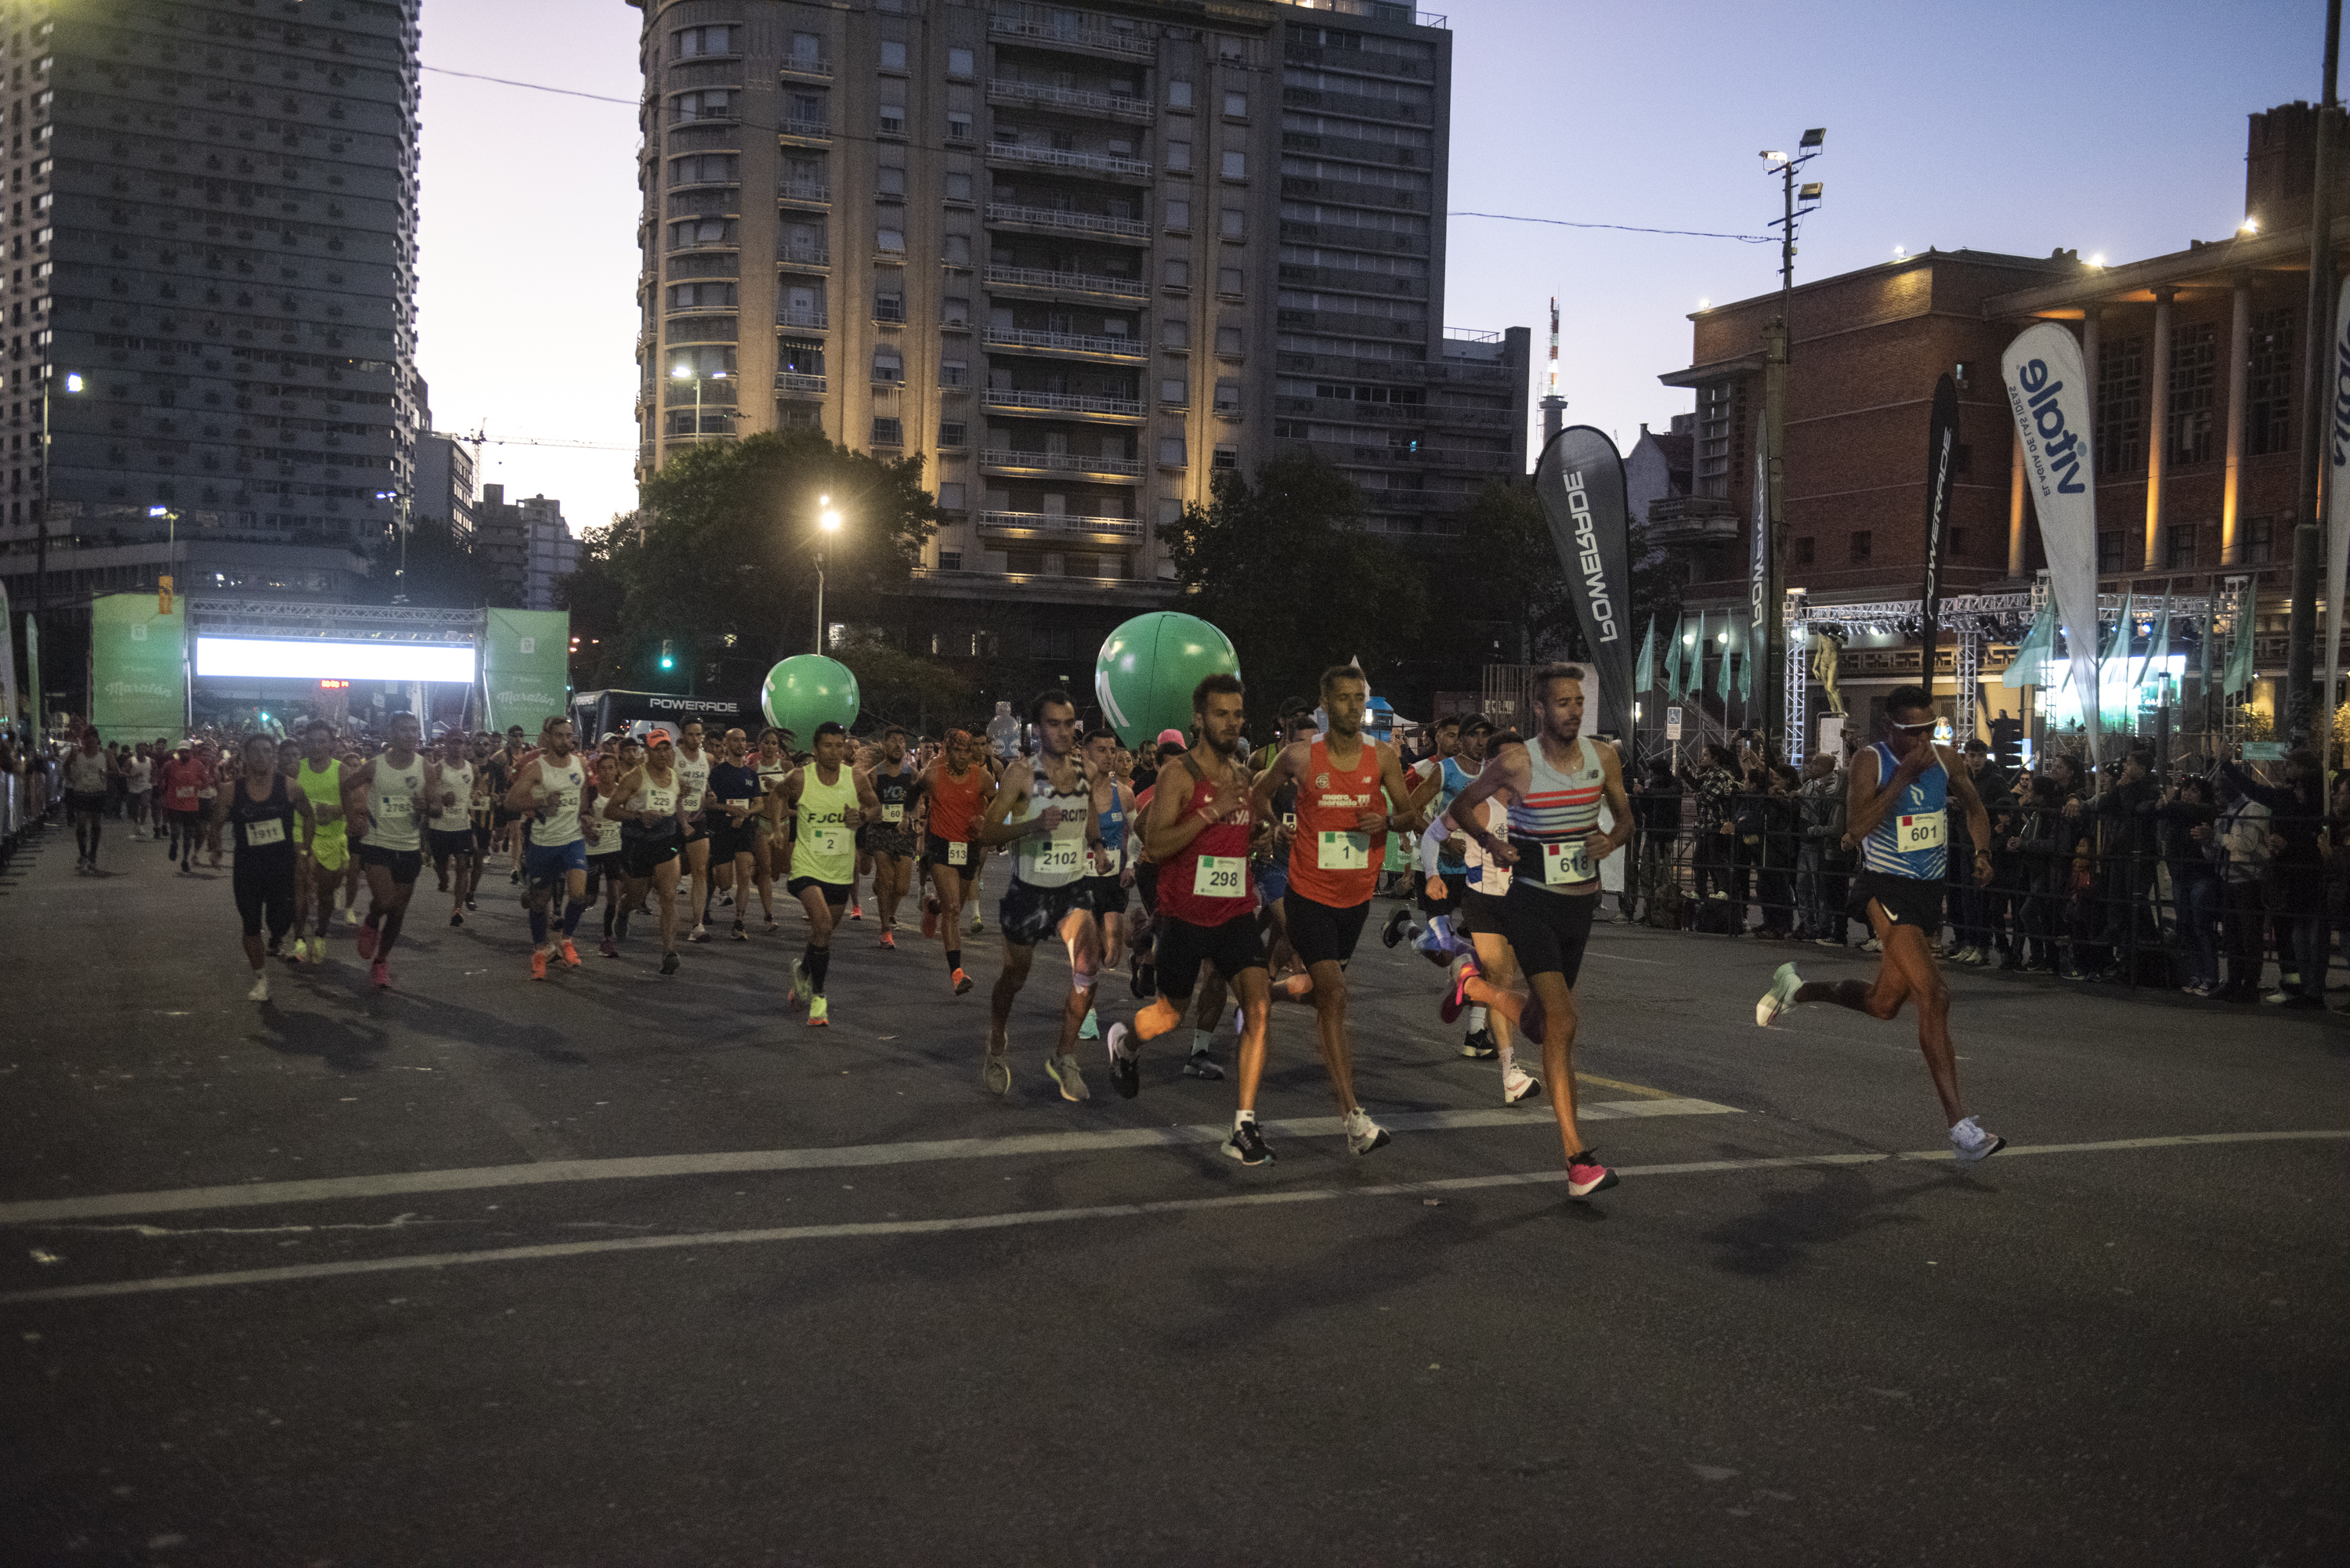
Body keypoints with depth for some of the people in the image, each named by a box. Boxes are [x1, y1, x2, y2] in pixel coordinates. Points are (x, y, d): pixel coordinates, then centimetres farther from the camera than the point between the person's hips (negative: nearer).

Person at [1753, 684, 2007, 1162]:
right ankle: (1960, 1126, -18)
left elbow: (1973, 807, 20)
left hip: (1928, 891, 7)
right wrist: (1904, 776, -27)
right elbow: (1856, 829, -25)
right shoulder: (1871, 761, -12)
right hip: (1885, 889, -7)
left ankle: (1795, 988, 40)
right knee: (1934, 995, -19)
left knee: (1884, 1003, 16)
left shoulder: (1946, 759, 4)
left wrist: (1982, 851, 1)